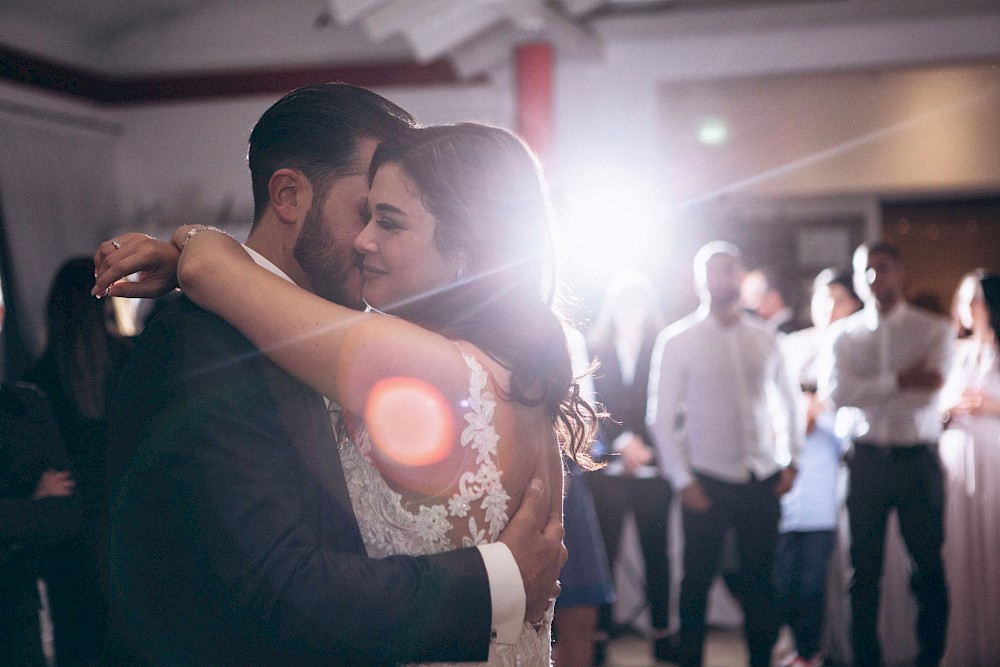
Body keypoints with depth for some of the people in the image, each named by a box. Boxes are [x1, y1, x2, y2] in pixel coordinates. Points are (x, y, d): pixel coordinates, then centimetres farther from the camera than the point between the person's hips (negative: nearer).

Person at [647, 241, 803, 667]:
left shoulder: (763, 339, 7)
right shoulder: (677, 341, -3)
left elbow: (787, 400, 17)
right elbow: (661, 416, -3)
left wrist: (791, 460, 10)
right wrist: (683, 481, -6)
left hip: (763, 479, 3)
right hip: (707, 482, -3)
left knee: (759, 580, 9)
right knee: (698, 580, 5)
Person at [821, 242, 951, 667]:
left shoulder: (933, 330, 1)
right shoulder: (847, 334, 6)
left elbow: (928, 392, -13)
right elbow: (836, 392, -11)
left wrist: (869, 392, -9)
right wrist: (901, 381, -16)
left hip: (918, 460, -1)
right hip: (867, 460, 1)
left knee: (928, 568, 6)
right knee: (864, 570, 6)